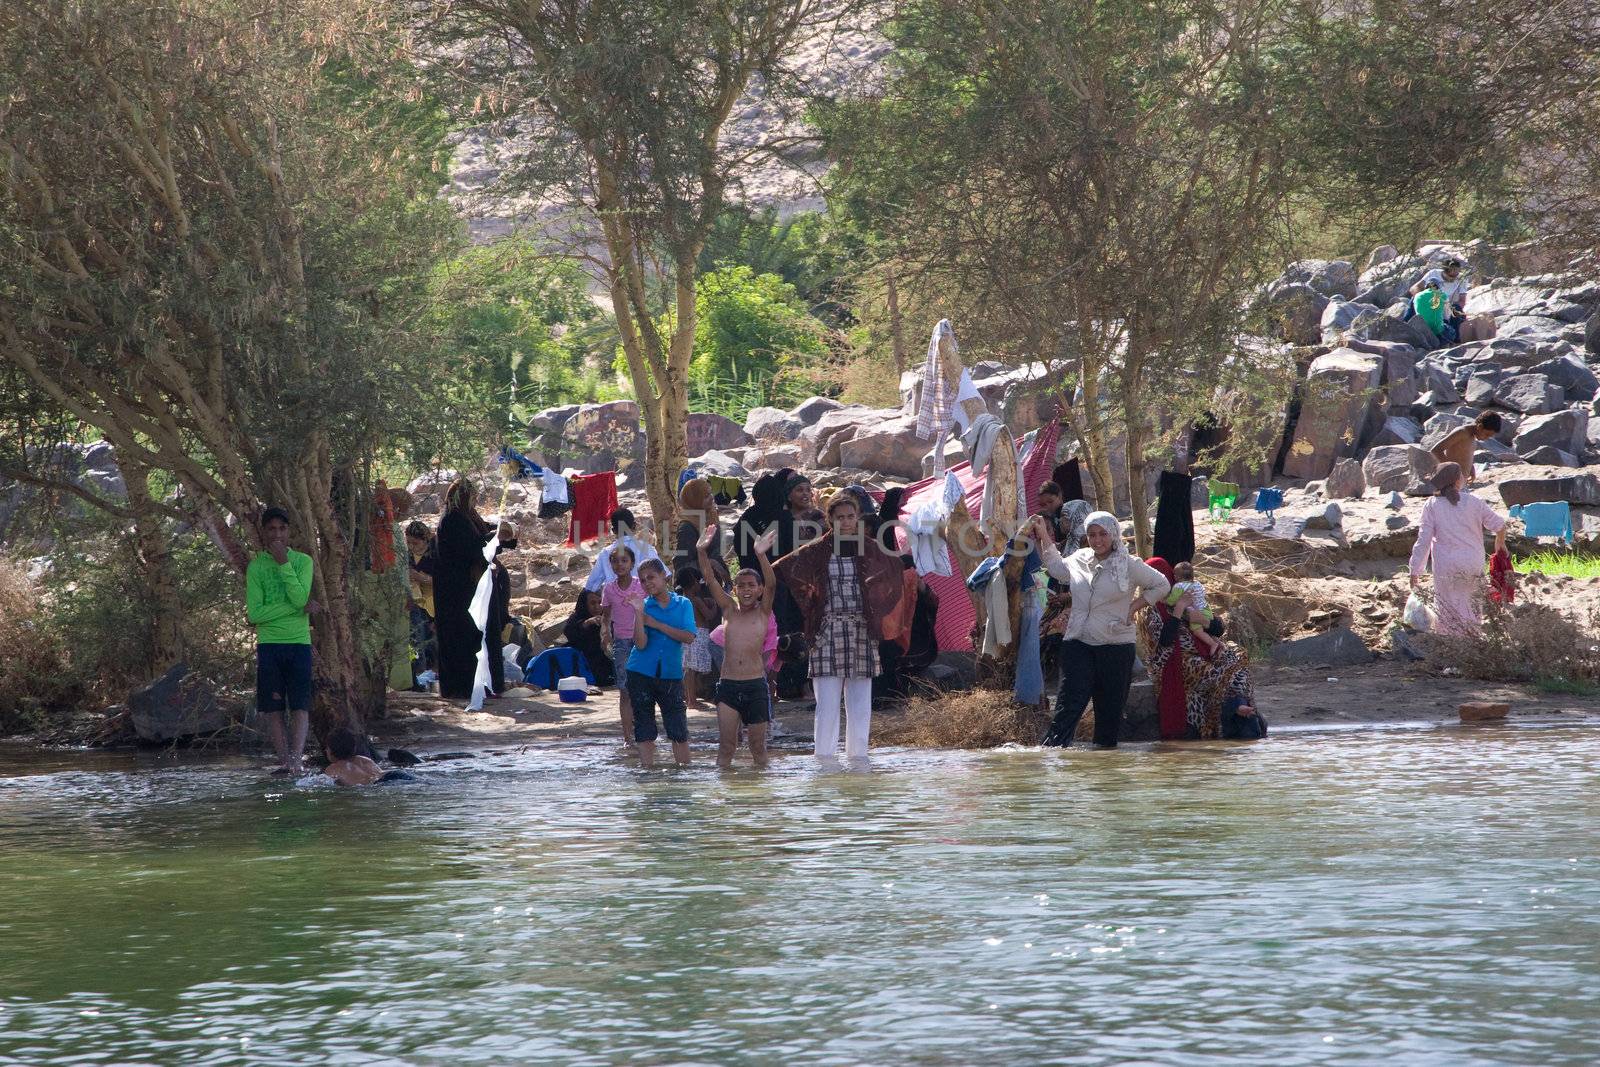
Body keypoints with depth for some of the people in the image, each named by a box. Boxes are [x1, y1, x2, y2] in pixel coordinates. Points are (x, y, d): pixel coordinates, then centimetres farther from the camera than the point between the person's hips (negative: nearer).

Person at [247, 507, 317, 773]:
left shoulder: (302, 561, 5)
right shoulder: (255, 567, 4)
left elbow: (300, 598, -11)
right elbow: (255, 614, -6)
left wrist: (283, 563, -13)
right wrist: (297, 608, -9)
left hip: (299, 643, 0)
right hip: (269, 644, 0)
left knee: (300, 705, -9)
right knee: (273, 707, -1)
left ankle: (296, 757, -16)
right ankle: (283, 760, 1)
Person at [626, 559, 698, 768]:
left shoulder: (683, 604, 3)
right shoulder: (644, 606, 1)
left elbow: (688, 637, -11)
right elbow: (641, 643, -10)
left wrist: (655, 623, -11)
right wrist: (639, 614, -20)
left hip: (671, 674, 0)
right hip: (641, 674, 0)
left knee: (679, 730, -2)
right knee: (644, 729, 4)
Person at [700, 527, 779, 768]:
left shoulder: (763, 612, 4)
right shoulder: (729, 610, 10)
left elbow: (771, 584, -13)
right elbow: (710, 581, 0)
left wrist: (761, 556, -29)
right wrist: (702, 553, -16)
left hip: (756, 684, -1)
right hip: (728, 684, 2)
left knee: (758, 744, 5)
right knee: (726, 744, -2)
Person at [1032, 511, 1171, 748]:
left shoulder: (1129, 565, -3)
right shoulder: (1079, 560, 9)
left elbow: (1162, 585, 6)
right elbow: (1056, 567, 32)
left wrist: (1134, 605, -2)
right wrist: (1043, 536, 27)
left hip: (1116, 646, -2)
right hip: (1078, 644, 2)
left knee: (1110, 705, 4)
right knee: (1070, 701, -10)